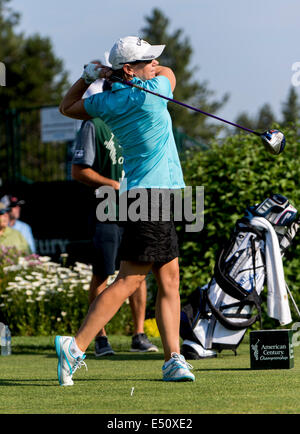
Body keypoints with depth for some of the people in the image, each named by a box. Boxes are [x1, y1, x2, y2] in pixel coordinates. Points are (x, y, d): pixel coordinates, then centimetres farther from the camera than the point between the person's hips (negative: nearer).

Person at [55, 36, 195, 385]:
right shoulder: (150, 94, -12)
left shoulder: (105, 102, 6)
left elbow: (67, 107, 26)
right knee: (129, 279, -11)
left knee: (169, 279, 8)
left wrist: (87, 77, 16)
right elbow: (169, 73, 12)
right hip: (152, 195, -9)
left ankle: (173, 359, 5)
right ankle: (76, 346, -16)